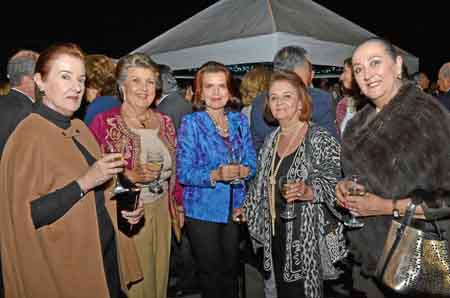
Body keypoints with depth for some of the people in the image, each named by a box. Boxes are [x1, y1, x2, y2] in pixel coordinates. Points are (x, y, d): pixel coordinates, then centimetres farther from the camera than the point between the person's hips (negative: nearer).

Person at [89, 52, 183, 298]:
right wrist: (130, 176, -22)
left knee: (160, 273, 17)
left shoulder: (164, 122, 6)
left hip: (161, 210, 5)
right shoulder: (104, 122, -10)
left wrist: (179, 206, 15)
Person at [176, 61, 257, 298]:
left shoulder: (239, 120, 4)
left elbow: (251, 162, 4)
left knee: (231, 270, 16)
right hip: (203, 210, -3)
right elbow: (184, 173, -13)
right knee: (211, 274, 11)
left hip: (234, 209, 4)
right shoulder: (191, 123, -9)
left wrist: (241, 170, -18)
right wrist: (216, 175, -28)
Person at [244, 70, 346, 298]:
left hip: (308, 236, -6)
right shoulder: (271, 140, 9)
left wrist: (310, 192, -35)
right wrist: (247, 209, 19)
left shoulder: (321, 140, -11)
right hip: (276, 233, 6)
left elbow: (333, 182, -18)